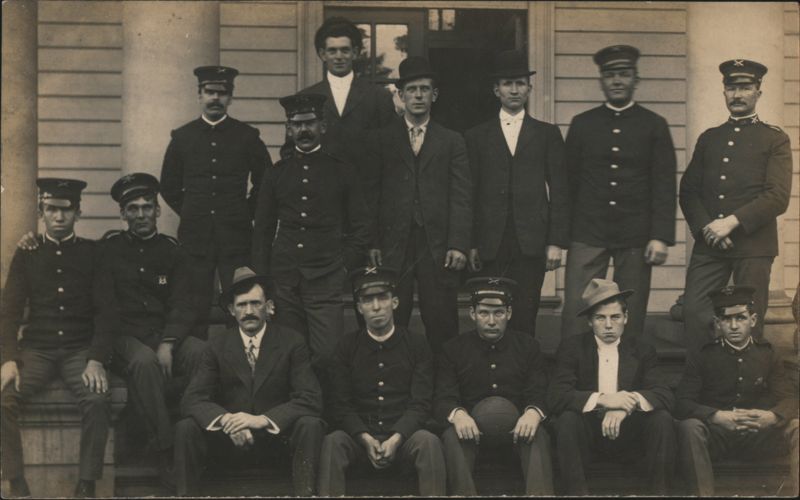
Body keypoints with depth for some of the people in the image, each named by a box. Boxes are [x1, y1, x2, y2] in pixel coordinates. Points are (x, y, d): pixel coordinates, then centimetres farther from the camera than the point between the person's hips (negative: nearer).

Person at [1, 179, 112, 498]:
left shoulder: (93, 254, 7)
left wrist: (97, 360, -14)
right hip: (36, 349, 2)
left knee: (97, 400, -31)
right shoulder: (26, 255, 11)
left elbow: (105, 312, 2)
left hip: (80, 351, -1)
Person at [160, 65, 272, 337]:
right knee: (195, 311, 1)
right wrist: (191, 213, 10)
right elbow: (169, 187, 16)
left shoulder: (247, 136, 5)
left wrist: (246, 213, 8)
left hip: (236, 236, -1)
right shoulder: (182, 137, 8)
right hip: (195, 238, 1)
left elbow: (265, 182, 14)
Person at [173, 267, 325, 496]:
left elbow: (311, 400, -12)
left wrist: (262, 419, -26)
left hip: (276, 437, -1)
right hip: (230, 439, 1)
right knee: (186, 428, -24)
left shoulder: (292, 343, -3)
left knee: (311, 425, -31)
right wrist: (225, 418, -28)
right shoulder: (217, 347, 2)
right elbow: (192, 400, -6)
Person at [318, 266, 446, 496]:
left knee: (429, 442, -32)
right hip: (360, 436, 1)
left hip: (403, 435, -1)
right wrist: (366, 439, -14)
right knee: (332, 442, -30)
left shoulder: (417, 345, 6)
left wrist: (395, 439, -17)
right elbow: (342, 405, 4)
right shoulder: (347, 346, 8)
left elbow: (420, 404, -1)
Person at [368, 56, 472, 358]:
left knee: (442, 326, -1)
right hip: (393, 247, 0)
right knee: (391, 325, -2)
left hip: (438, 247, 0)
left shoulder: (451, 142, 11)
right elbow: (372, 194, 7)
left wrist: (459, 245, -6)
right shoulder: (383, 140, 11)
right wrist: (372, 242, -3)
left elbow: (461, 197, 5)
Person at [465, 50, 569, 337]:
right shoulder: (477, 137, 12)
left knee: (524, 319, -5)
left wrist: (556, 241, -2)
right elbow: (470, 194, 8)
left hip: (532, 243, 0)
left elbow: (559, 191, 7)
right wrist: (471, 244, 1)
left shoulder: (547, 135, 12)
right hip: (490, 244, 1)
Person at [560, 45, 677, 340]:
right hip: (587, 235, 1)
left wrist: (661, 237, -8)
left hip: (636, 237, 0)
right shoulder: (582, 125, 9)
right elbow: (568, 182, 11)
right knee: (575, 312, -6)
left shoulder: (654, 126, 6)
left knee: (631, 317, 3)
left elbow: (664, 186, 1)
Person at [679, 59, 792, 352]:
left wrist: (732, 222, -14)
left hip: (754, 246, -3)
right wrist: (705, 228, -6)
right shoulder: (708, 138, 18)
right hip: (708, 245, 3)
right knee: (693, 314, -5)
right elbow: (688, 191, 12)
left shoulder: (775, 140, 6)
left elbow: (778, 197, -6)